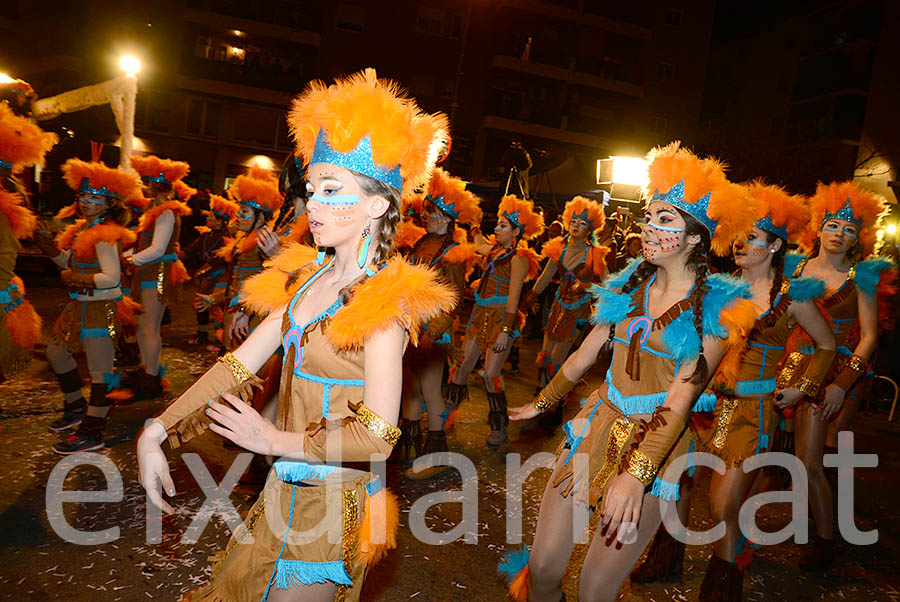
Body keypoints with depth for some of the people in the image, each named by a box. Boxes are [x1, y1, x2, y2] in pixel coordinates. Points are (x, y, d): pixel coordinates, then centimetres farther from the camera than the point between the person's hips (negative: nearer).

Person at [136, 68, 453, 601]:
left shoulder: (384, 299, -20)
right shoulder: (307, 278, 2)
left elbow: (378, 434, -23)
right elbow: (239, 365, 1)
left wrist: (274, 441, -15)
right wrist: (156, 432, -4)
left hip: (333, 495, -7)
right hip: (287, 489, 8)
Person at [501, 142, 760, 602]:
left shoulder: (715, 307, -8)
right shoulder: (631, 285, 7)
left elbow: (682, 397, -17)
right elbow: (586, 354, 16)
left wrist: (636, 473, -27)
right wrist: (542, 403, 25)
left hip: (656, 445, -4)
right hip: (597, 427, 4)